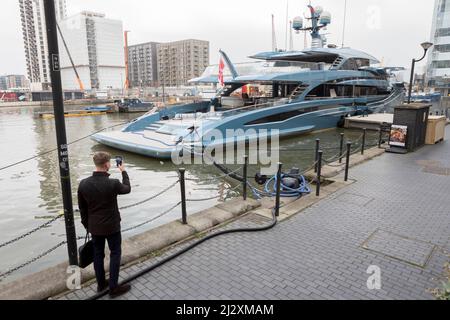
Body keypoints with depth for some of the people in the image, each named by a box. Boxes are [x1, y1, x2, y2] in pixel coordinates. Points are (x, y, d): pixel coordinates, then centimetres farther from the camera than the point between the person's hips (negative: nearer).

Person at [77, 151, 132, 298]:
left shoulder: (83, 184, -9)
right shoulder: (113, 183, -23)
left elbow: (82, 208, 2)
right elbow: (127, 189, 0)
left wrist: (87, 225, 16)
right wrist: (123, 172, 11)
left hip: (94, 227, 5)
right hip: (112, 226, -4)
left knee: (98, 254, 18)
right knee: (115, 254, 11)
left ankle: (101, 284, 34)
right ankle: (113, 287, 18)